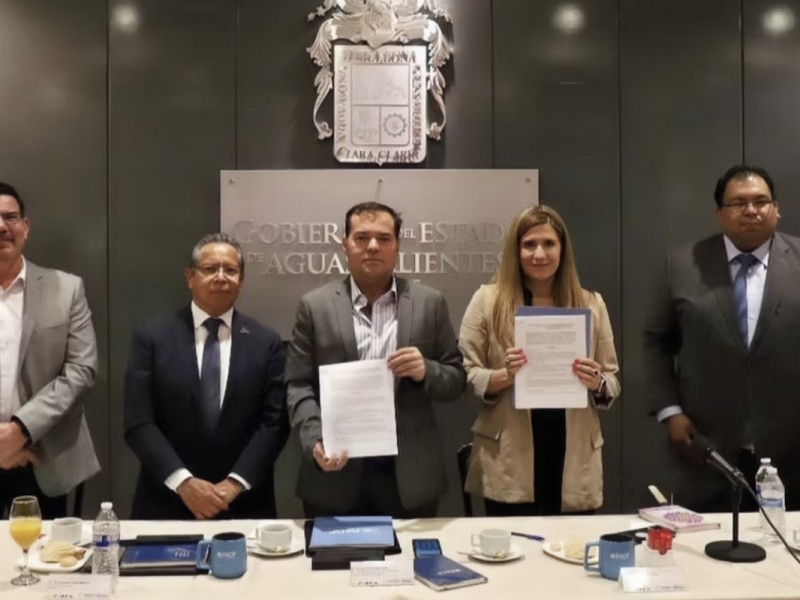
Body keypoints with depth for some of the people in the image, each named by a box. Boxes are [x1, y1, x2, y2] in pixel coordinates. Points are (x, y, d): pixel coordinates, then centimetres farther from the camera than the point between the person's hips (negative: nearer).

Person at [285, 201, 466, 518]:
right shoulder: (315, 305, 2)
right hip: (336, 474, 0)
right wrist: (316, 442, -16)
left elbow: (457, 378, 6)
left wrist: (425, 371, -15)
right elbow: (298, 385, -1)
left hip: (410, 475, 1)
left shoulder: (429, 303, 4)